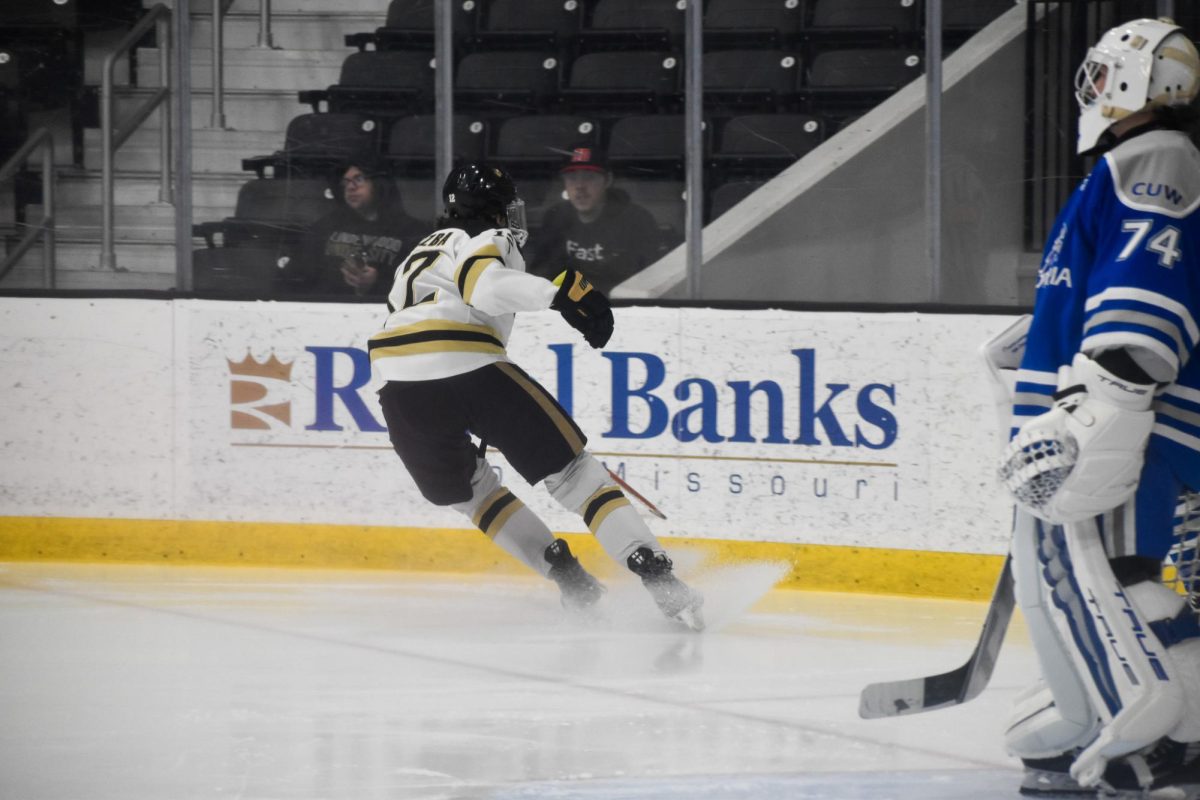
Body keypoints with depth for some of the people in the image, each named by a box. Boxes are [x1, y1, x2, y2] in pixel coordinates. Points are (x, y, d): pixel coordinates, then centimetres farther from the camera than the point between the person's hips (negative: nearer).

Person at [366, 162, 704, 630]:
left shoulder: (425, 251, 36)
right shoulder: (492, 240, 12)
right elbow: (481, 285, -13)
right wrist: (558, 293, -23)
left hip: (399, 382, 6)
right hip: (468, 369, -6)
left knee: (468, 489, 27)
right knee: (573, 472, 3)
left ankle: (567, 575, 18)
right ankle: (656, 576, -7)